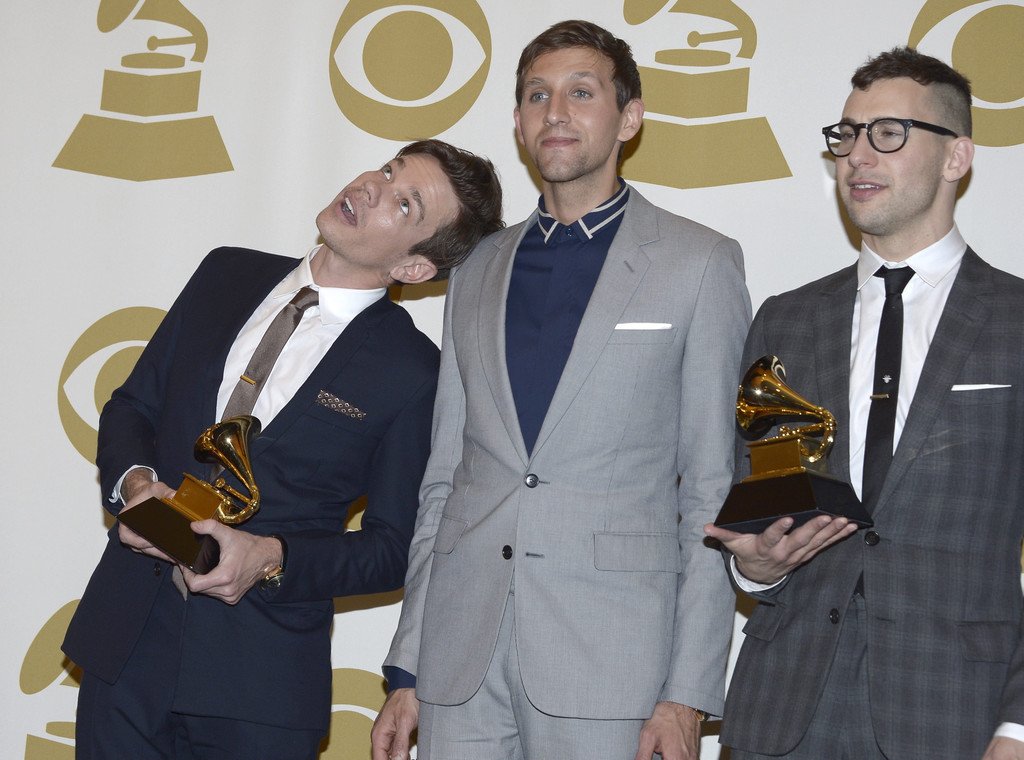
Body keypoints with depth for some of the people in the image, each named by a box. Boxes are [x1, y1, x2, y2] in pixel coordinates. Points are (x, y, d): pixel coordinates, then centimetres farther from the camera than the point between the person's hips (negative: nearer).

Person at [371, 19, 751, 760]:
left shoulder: (699, 264, 2)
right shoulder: (477, 273, 14)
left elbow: (715, 490, -1)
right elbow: (443, 478, 15)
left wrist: (690, 691, -7)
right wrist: (406, 670, 11)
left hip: (608, 648, -3)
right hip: (461, 651, 4)